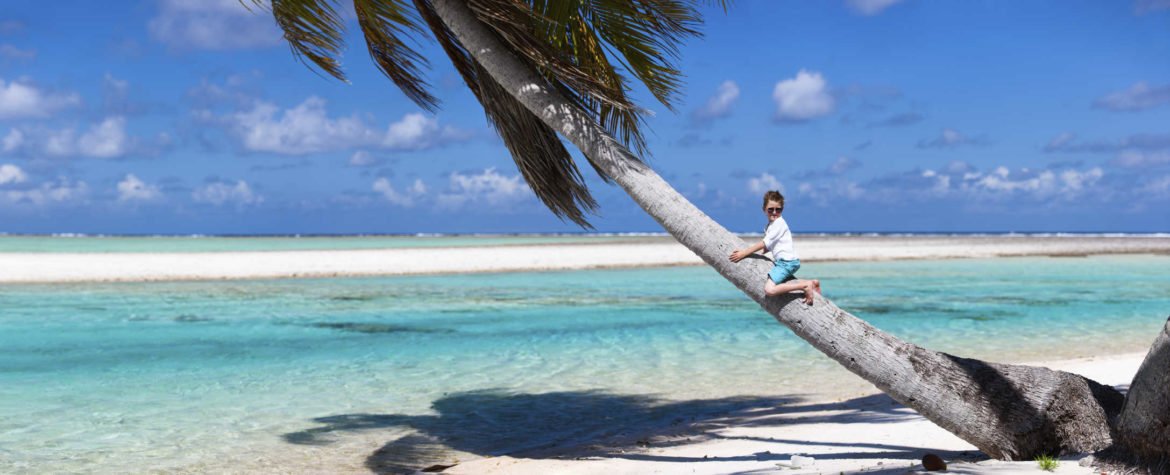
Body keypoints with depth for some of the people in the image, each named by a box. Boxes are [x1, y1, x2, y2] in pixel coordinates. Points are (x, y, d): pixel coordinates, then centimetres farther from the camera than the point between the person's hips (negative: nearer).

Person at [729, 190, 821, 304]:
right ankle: (812, 283, 21)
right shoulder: (771, 224, 19)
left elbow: (766, 243, -14)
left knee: (769, 290, -23)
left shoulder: (779, 222, -9)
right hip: (782, 261, 10)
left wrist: (744, 253, -13)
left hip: (787, 261, -10)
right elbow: (769, 246, 22)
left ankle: (805, 285, -23)